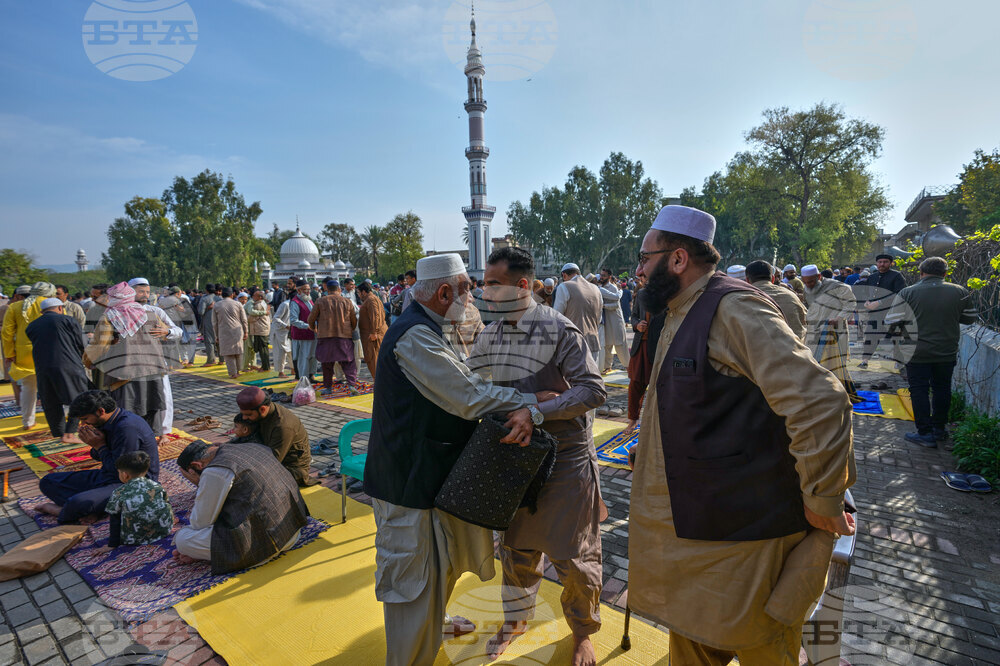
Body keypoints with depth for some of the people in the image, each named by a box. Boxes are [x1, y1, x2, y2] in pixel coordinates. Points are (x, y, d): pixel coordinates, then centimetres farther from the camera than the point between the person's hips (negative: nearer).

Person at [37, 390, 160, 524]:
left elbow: (119, 471, -22)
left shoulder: (128, 427, -25)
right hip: (107, 476, 11)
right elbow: (99, 457, 18)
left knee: (78, 503, -33)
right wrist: (93, 444, -4)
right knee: (47, 481, 8)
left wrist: (100, 446, -13)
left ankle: (61, 511, 3)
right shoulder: (109, 422, 5)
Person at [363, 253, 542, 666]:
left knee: (444, 558, 29)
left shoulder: (427, 331, 10)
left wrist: (523, 408, -12)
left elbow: (465, 383, 3)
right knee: (412, 576, 7)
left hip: (429, 471, 11)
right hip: (407, 479, -11)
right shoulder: (414, 336, -25)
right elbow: (469, 398, -29)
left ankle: (433, 623, 53)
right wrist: (529, 403, -16)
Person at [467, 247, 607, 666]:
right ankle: (517, 618, 46)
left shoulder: (559, 329, -18)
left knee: (572, 557, 8)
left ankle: (583, 632, 37)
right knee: (516, 546, 20)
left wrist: (537, 410, -28)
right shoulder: (489, 336, 0)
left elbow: (594, 391, -21)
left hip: (565, 457, -5)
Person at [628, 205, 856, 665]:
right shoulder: (681, 315, 11)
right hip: (691, 527, 9)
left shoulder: (733, 308, -21)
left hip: (745, 534, -9)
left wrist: (822, 504, -19)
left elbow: (820, 402, -27)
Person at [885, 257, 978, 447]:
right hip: (947, 353, 4)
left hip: (918, 353, -3)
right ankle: (940, 429, 29)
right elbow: (971, 318, 10)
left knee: (919, 390, 5)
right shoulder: (960, 292, -2)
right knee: (942, 389, 17)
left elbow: (891, 321, -11)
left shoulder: (907, 293, -12)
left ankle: (925, 433, 7)